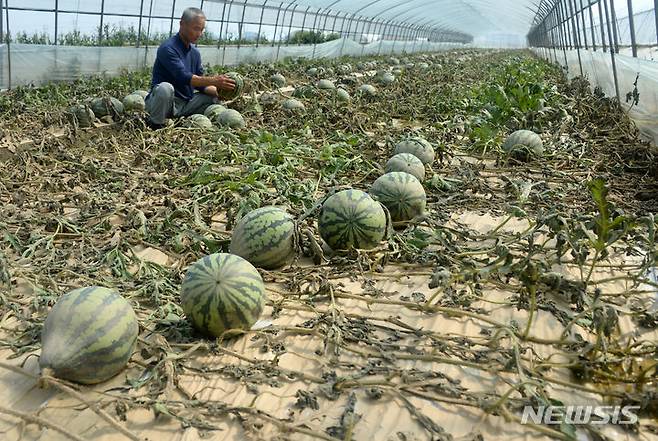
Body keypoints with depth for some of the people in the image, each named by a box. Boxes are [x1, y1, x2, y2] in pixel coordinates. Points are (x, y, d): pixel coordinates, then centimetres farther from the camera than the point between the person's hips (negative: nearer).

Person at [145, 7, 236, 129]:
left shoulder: (195, 53, 8)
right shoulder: (168, 48, -16)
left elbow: (199, 83, 8)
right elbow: (184, 77, -28)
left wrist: (217, 90, -10)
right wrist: (214, 81, -34)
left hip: (184, 104, 7)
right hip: (165, 102, -7)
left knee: (214, 96, 2)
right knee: (165, 87, -38)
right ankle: (155, 124, -15)